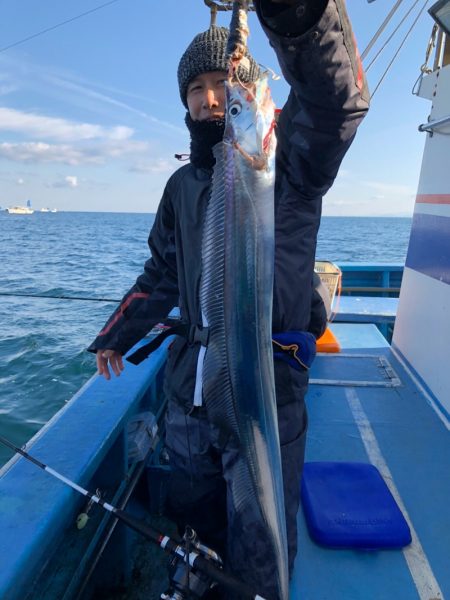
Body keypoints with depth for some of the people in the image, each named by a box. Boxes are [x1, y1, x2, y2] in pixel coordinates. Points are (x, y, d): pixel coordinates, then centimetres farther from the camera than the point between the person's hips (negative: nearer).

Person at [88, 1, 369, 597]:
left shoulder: (288, 159, -6)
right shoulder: (182, 185, 11)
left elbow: (336, 101, -28)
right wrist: (118, 333, 23)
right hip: (190, 384, 6)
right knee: (191, 523, 25)